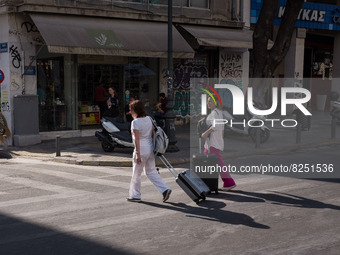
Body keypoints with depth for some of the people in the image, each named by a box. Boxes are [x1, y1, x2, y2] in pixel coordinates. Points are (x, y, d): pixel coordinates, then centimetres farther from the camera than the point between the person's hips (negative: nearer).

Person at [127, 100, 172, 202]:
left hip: (141, 149, -7)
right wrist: (155, 148, 18)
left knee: (136, 173, 8)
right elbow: (153, 134, 11)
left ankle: (135, 196, 18)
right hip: (150, 147, 7)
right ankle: (165, 189, 5)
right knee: (151, 171, 16)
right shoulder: (149, 119, 7)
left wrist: (137, 154, -21)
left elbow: (137, 139, -20)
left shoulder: (135, 122, -15)